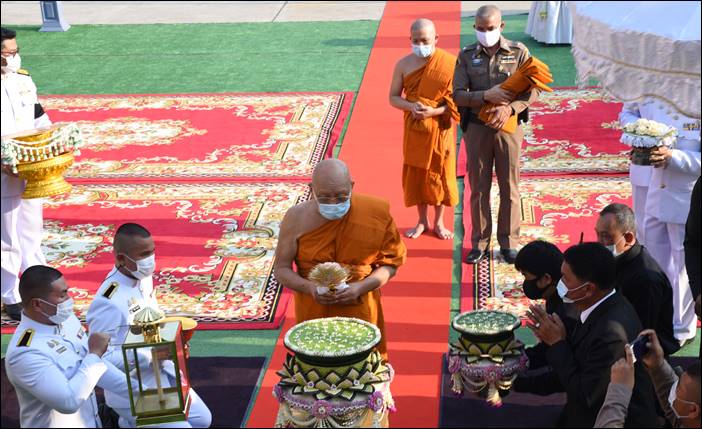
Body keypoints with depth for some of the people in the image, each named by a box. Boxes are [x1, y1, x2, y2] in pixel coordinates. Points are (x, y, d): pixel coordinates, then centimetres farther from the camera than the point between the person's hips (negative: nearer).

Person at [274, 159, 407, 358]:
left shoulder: (375, 214, -9)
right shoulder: (297, 218, -8)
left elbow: (391, 262, 0)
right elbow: (282, 269, 0)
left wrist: (361, 287, -16)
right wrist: (310, 287, -19)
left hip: (360, 312, 0)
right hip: (313, 313, 0)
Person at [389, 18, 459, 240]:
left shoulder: (450, 63, -11)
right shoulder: (403, 64, -4)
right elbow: (393, 97, 1)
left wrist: (434, 111, -23)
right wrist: (411, 106, -19)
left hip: (440, 128, -2)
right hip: (414, 129, 2)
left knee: (440, 173, 8)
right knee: (415, 173, 10)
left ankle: (438, 222, 25)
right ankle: (422, 221, 26)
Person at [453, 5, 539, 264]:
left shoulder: (518, 52, -1)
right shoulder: (466, 56, 2)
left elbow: (533, 90, -5)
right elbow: (458, 95, -5)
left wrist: (510, 108, -21)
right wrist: (486, 96, -21)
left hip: (509, 126, -1)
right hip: (477, 128, 1)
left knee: (509, 187, 6)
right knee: (478, 187, 8)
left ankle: (508, 242, 18)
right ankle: (479, 243, 19)